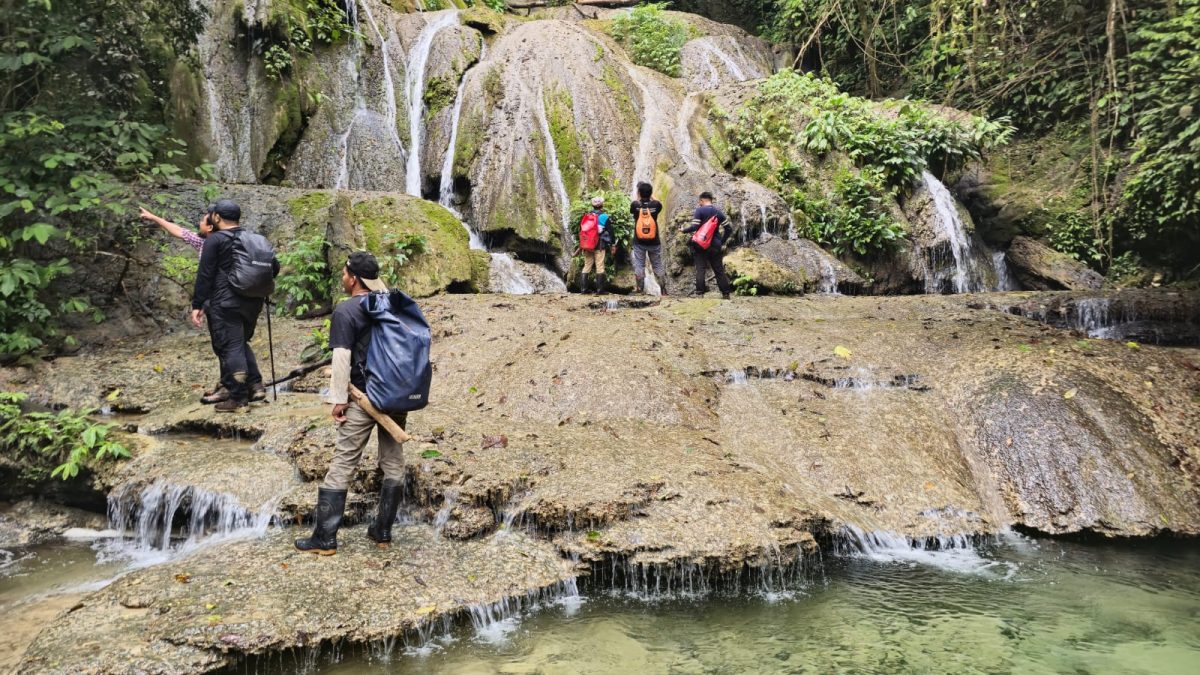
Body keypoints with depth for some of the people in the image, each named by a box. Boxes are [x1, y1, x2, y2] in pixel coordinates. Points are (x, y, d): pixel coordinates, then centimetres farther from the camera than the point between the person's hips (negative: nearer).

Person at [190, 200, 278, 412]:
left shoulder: (215, 240, -7)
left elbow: (204, 275, -10)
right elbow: (274, 266, 10)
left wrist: (197, 305, -7)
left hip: (225, 304, -7)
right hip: (252, 302, 7)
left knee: (229, 348, 0)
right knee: (241, 343, 22)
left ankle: (238, 397, 2)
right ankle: (256, 385, 14)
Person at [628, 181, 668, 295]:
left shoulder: (635, 204, -8)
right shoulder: (656, 204, -6)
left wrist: (638, 198, 23)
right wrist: (650, 197, 24)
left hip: (639, 241, -1)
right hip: (654, 241, 1)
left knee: (639, 265, 4)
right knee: (658, 265, 8)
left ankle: (640, 291, 0)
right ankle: (664, 290, 9)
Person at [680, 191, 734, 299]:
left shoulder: (699, 210, -4)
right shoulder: (719, 212, 10)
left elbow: (694, 227, -14)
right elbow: (729, 229, 7)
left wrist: (684, 230, 3)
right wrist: (722, 241, 17)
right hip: (715, 246, 4)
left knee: (700, 269, -2)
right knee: (719, 270, 8)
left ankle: (700, 291, -9)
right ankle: (726, 293, 9)